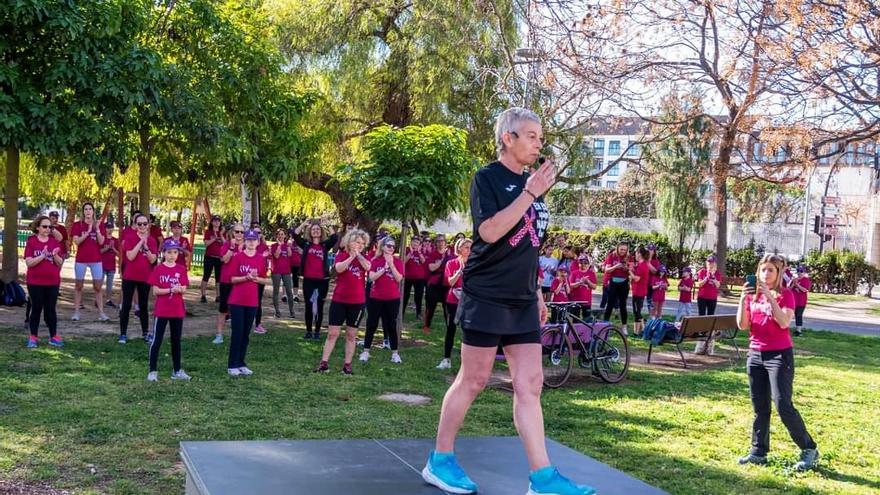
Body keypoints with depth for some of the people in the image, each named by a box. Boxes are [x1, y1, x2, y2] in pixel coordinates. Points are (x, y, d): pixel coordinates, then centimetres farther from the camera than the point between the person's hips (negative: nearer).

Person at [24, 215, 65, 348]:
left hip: (53, 282, 2)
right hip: (35, 282, -2)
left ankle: (54, 337, 11)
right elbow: (29, 262, -11)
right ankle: (33, 337, 10)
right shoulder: (31, 241, -3)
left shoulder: (55, 241, 4)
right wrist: (42, 256, -23)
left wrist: (55, 255, -18)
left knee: (50, 309, 6)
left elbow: (60, 263, 2)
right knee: (36, 309, 3)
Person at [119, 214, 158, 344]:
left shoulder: (152, 240, 3)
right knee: (126, 305, 1)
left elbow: (152, 260, -5)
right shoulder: (130, 238, -6)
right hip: (129, 277, -3)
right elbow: (130, 256, -17)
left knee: (144, 305, 12)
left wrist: (146, 246, -17)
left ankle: (145, 333, 20)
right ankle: (123, 334, 7)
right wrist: (140, 242, -18)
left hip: (145, 278, 3)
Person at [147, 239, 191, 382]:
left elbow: (184, 289, -1)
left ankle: (177, 370, 21)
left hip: (178, 310, 3)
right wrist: (171, 290, -20)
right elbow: (155, 291, -8)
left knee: (176, 341, 12)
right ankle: (153, 371, 5)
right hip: (161, 310, -3)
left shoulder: (181, 269, 4)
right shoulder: (158, 269, -4)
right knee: (157, 340, 0)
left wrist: (179, 289, -23)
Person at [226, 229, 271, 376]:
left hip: (252, 301, 4)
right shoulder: (237, 257, -5)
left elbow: (265, 280, 9)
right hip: (237, 301, -3)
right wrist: (246, 277, -20)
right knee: (237, 332, -4)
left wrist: (256, 278, -11)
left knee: (246, 333, 9)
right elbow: (232, 279, -7)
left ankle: (241, 363, 17)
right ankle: (232, 365, 2)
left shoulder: (261, 259, 5)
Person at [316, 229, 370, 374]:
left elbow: (367, 267, -18)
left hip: (357, 302, 2)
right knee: (332, 332, 0)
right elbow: (338, 268, -21)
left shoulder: (364, 258, 5)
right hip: (339, 300, -2)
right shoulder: (341, 255, 0)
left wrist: (358, 254, -26)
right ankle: (324, 362, 4)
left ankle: (347, 364, 13)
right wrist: (351, 256, -29)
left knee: (351, 334, 7)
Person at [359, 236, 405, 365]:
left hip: (393, 299, 0)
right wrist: (385, 267, -19)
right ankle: (366, 352, 13)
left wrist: (391, 265, -18)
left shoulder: (397, 261, 0)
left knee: (391, 326, 7)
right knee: (371, 325, 5)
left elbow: (399, 278, -11)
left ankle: (395, 353, 12)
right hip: (376, 298, 0)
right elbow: (372, 277, -12)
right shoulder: (375, 260, -1)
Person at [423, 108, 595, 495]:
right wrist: (530, 193, -22)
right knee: (473, 381, 1)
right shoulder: (487, 178, -7)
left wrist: (536, 292, 20)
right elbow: (489, 231, -22)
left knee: (530, 385, 2)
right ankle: (439, 461, 16)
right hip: (486, 297, -7)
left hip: (522, 301, 7)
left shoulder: (531, 183, 14)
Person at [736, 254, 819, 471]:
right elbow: (742, 325, 2)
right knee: (759, 408, 9)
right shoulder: (752, 294, 8)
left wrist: (770, 296, -24)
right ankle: (758, 452, 15)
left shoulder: (785, 294, -5)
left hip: (779, 355, -5)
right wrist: (743, 299, -11)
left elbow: (784, 322, -20)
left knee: (783, 406, -10)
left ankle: (809, 450, 1)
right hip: (755, 355, 5)